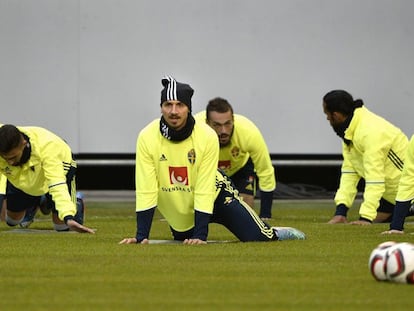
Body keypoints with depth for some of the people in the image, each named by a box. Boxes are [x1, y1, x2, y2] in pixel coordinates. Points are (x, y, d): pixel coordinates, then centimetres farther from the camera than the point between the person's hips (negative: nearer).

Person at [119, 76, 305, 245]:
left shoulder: (207, 137, -26)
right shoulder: (147, 138, -23)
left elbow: (204, 191, -25)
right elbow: (145, 191, -22)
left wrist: (200, 236, -31)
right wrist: (141, 236, -27)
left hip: (215, 196, -2)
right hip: (177, 210, 2)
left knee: (258, 238, -11)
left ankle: (275, 234, 23)